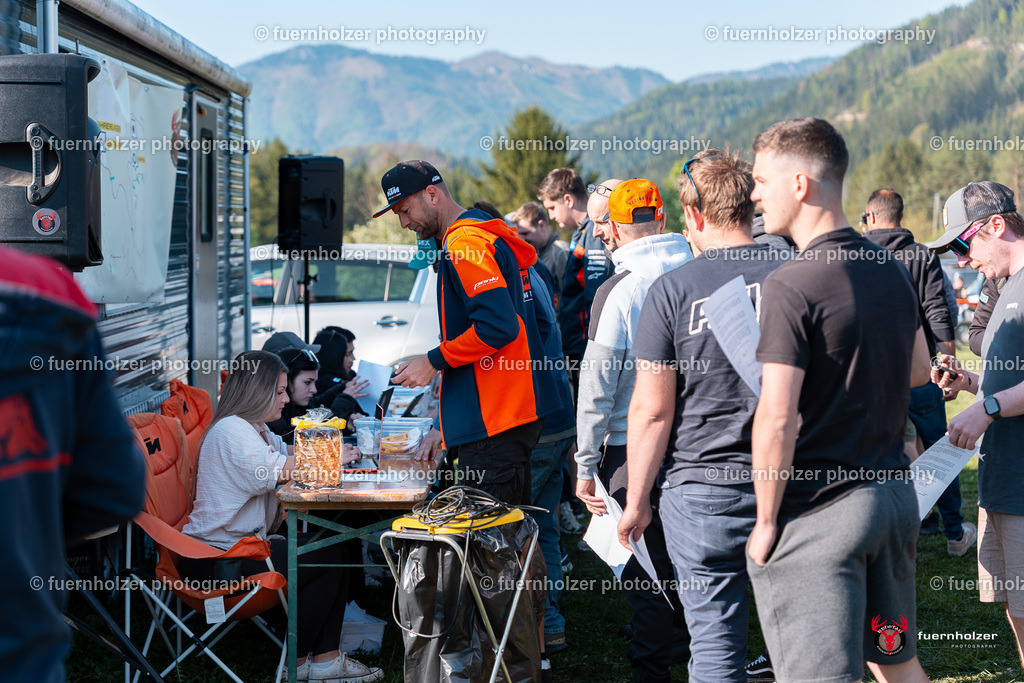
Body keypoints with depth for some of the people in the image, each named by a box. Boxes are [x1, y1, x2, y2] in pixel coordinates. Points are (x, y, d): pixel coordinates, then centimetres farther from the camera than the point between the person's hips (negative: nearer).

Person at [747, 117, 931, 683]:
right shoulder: (891, 271, 7)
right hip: (895, 493, 8)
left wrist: (766, 520, -12)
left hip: (819, 510, -8)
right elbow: (919, 371, 21)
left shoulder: (791, 285, -18)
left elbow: (777, 418, -21)